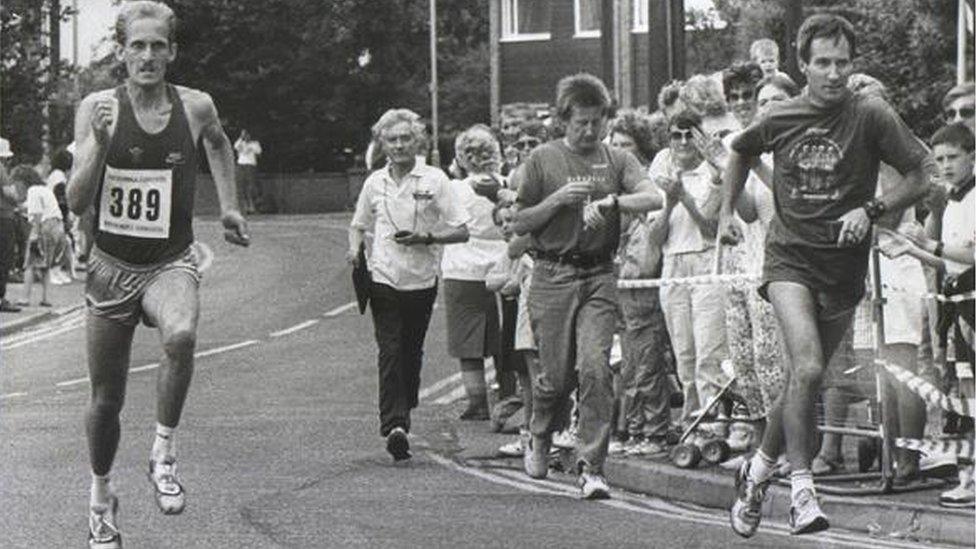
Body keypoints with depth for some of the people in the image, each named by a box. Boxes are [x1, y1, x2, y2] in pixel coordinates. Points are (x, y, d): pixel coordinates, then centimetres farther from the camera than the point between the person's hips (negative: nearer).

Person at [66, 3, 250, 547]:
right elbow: (77, 202, -12)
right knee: (107, 398, 9)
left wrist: (230, 206, 18)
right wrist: (99, 141, -25)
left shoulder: (196, 107, -4)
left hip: (171, 262, -1)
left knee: (181, 336, -35)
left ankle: (164, 454, -17)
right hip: (111, 265, 1)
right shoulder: (97, 108, -8)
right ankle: (102, 497, 34)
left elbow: (219, 144, 21)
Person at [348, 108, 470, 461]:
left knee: (411, 352, 8)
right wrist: (355, 248, 1)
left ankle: (402, 415, 25)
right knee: (389, 351, -12)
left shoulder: (434, 180, -2)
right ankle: (394, 425, -21)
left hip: (421, 282, 0)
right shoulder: (375, 183, 7)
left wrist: (426, 239, -16)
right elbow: (359, 225, 22)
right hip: (384, 278, 0)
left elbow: (461, 232, -2)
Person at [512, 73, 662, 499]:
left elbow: (653, 198, -9)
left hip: (599, 276, 1)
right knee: (556, 375, 1)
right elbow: (520, 224, 4)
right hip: (553, 276, -1)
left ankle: (592, 467, -7)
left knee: (595, 368, -12)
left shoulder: (616, 160, 6)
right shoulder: (543, 160, 3)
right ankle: (539, 440, 32)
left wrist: (610, 200, -24)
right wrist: (558, 199, -11)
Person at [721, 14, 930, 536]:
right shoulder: (779, 119, -1)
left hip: (843, 267, 1)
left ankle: (758, 469, 34)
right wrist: (727, 212, 16)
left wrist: (870, 210, -16)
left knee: (803, 378, 10)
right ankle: (801, 491, -18)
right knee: (807, 368, -22)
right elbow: (739, 152, 22)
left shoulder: (871, 117, -8)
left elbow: (918, 180, -3)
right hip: (789, 257, -1)